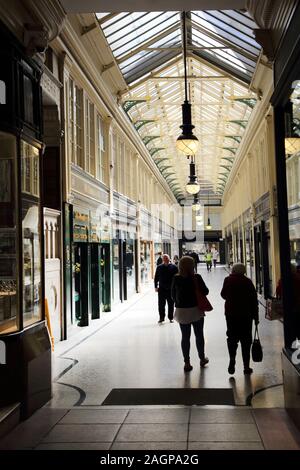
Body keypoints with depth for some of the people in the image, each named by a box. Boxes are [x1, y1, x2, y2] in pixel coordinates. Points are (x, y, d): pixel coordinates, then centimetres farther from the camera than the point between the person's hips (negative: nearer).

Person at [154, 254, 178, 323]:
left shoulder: (174, 267, -1)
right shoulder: (159, 267, 4)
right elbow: (156, 278, 9)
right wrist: (156, 286, 3)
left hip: (171, 289, -1)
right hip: (161, 289, 1)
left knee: (171, 304, 9)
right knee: (161, 304, 4)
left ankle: (170, 318, 20)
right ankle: (161, 318, 13)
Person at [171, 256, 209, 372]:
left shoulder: (176, 279, -5)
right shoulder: (197, 278, -12)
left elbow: (173, 295, 1)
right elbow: (205, 291, -7)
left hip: (181, 311, 2)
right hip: (196, 310, -1)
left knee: (185, 337, 8)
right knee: (199, 335, 15)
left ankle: (187, 363, 9)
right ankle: (202, 359, 28)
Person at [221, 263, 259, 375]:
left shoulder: (228, 280, -3)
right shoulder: (247, 281, -5)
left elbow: (223, 295, 8)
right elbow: (254, 300, -3)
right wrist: (256, 316, 3)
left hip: (231, 313, 1)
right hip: (246, 315, 0)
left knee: (232, 337, 11)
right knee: (246, 339, 7)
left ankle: (232, 360, -7)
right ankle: (246, 366, 9)